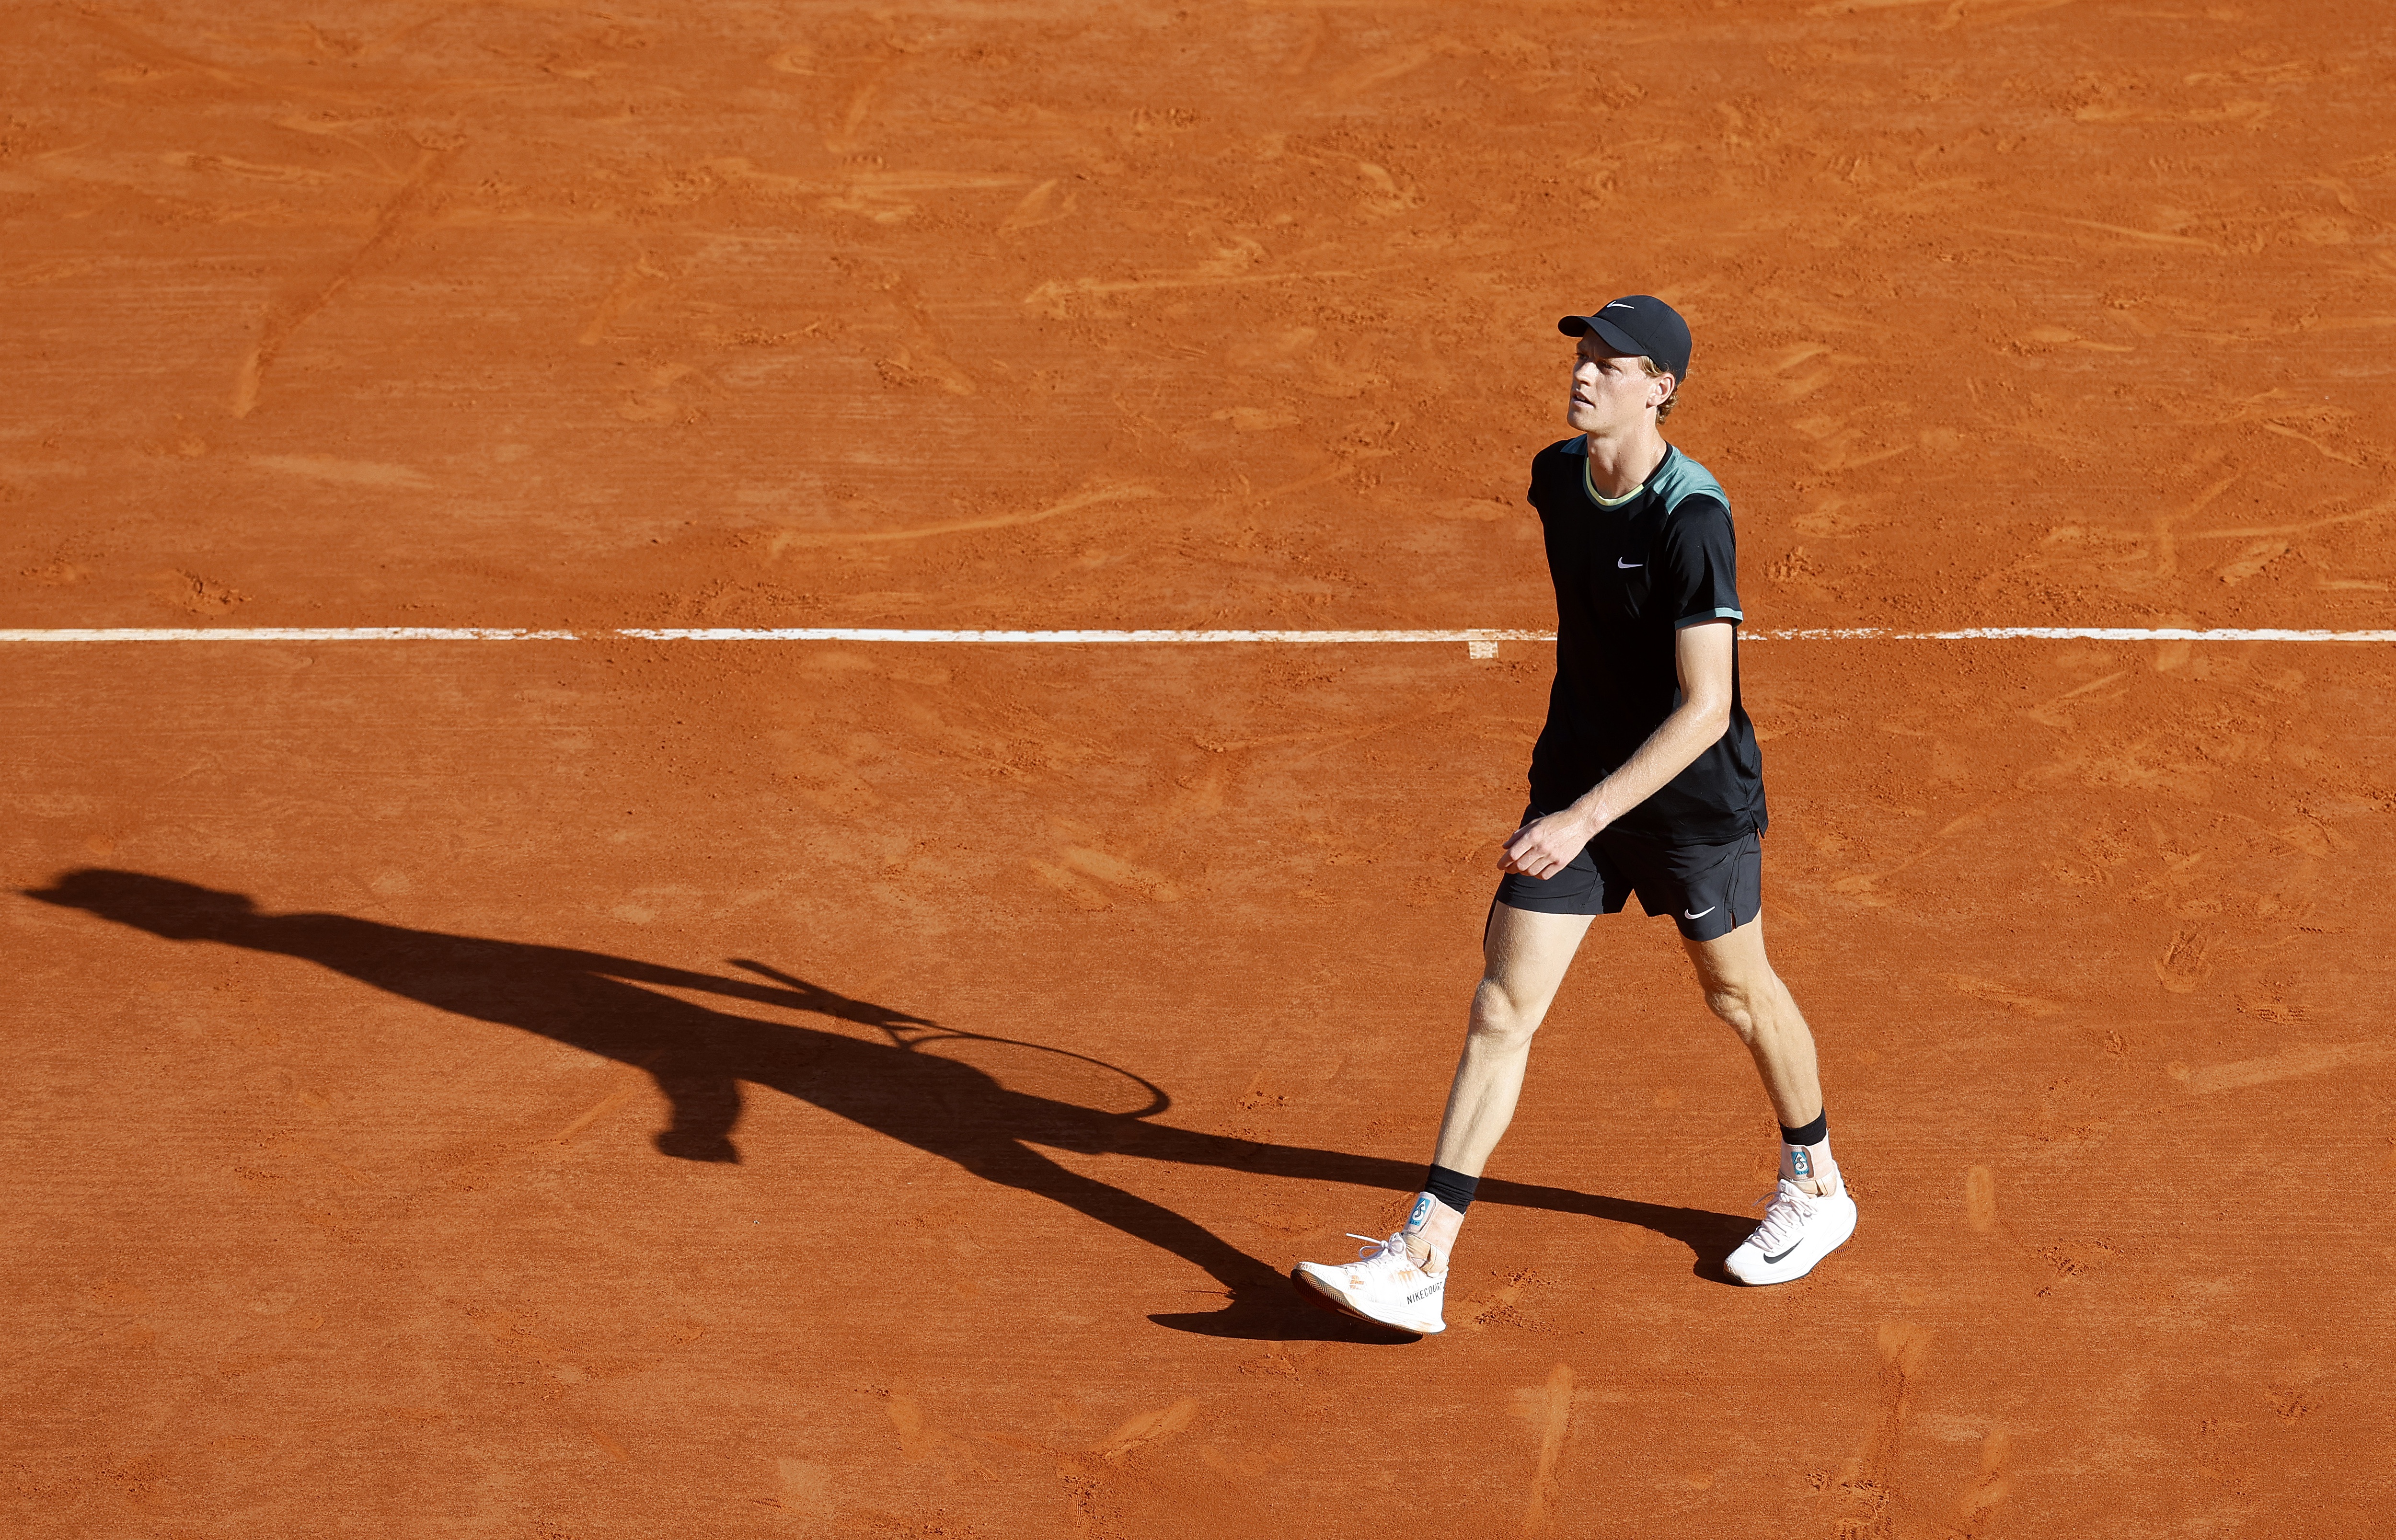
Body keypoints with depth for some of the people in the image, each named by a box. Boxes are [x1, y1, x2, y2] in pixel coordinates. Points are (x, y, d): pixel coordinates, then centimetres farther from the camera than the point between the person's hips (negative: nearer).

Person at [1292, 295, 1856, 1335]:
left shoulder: (1691, 521, -26)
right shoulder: (1557, 478, -3)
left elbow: (1705, 707, -30)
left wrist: (1584, 819, -36)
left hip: (1693, 796, -6)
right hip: (1576, 786, 6)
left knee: (1737, 993, 15)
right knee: (1502, 1006, -2)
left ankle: (1816, 1187, 42)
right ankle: (1419, 1266, -5)